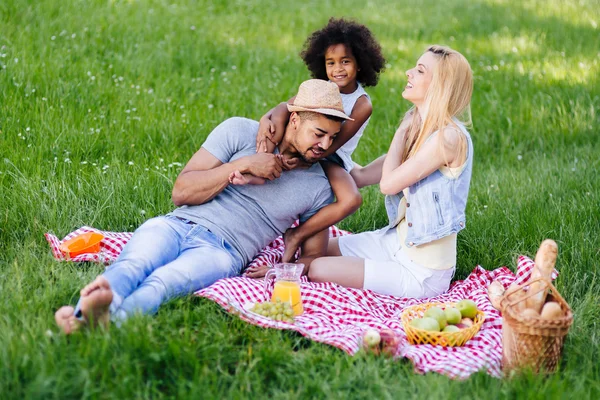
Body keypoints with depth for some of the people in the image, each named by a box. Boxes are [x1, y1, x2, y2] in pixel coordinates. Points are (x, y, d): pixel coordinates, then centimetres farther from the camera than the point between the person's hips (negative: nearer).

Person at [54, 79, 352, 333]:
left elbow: (313, 257, 18)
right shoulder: (240, 132, 8)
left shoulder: (318, 187, 13)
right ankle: (85, 311, -66)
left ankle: (110, 317, -66)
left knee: (163, 283, -36)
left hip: (223, 251, -1)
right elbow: (181, 192, 3)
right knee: (135, 264, -36)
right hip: (176, 225, 1)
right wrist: (244, 165, -7)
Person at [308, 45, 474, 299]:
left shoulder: (449, 137, -25)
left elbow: (388, 183, -21)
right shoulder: (422, 127, 3)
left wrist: (403, 130, -11)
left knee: (318, 271, -11)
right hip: (399, 240, 9)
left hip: (422, 272, -9)